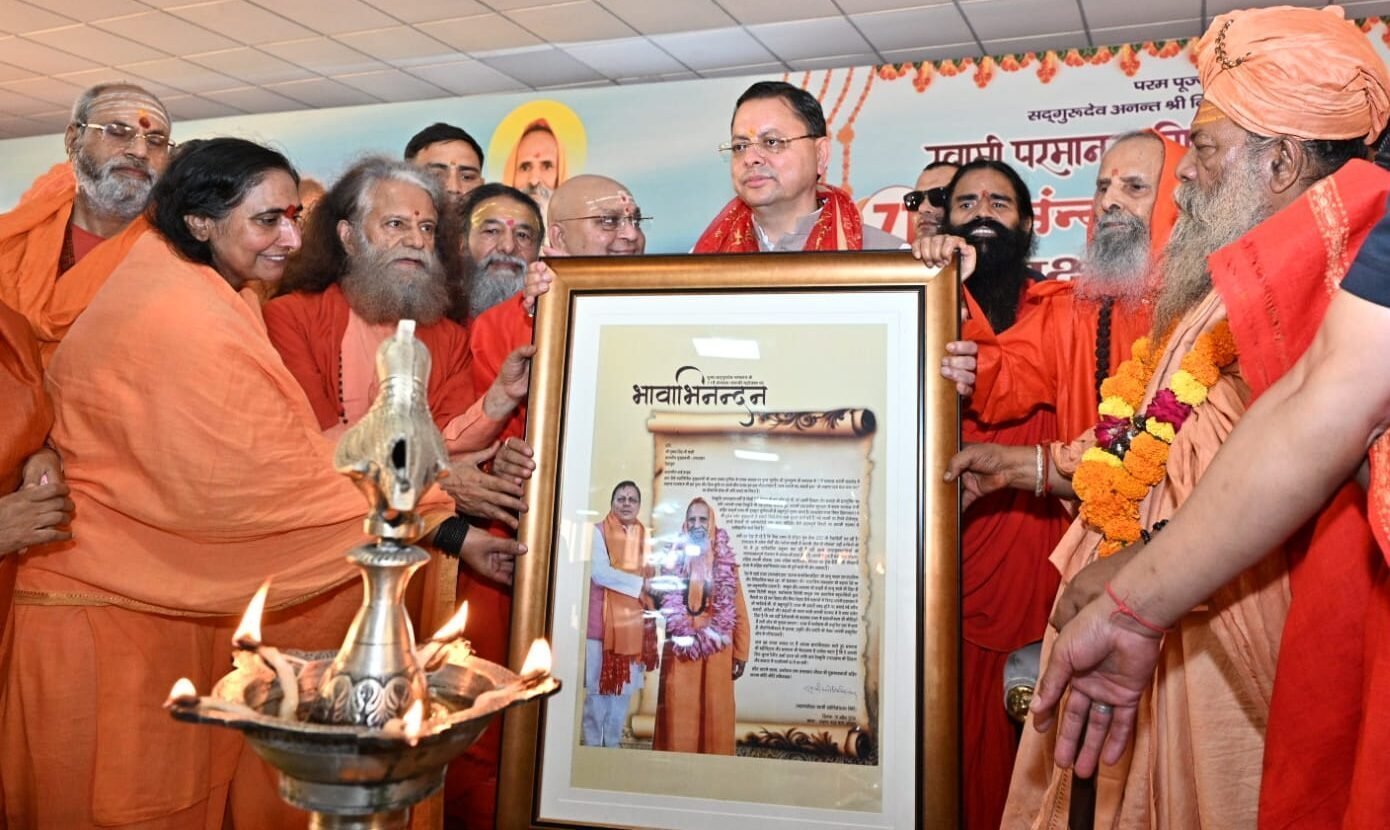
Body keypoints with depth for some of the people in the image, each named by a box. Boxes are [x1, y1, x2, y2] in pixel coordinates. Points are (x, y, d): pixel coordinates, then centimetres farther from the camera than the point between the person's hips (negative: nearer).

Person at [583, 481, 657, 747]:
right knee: (597, 685, -1)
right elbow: (600, 573, -16)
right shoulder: (598, 532, -4)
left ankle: (613, 742, 20)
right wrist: (639, 583, -14)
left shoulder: (646, 537, 11)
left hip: (633, 621, 5)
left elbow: (651, 576, 13)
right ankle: (591, 743, 9)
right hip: (602, 620, -4)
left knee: (624, 686, 9)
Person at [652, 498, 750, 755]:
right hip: (680, 648, 1)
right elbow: (662, 603, 10)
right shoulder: (675, 559, 9)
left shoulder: (725, 563, 5)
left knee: (714, 711, 2)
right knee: (678, 710, 0)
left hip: (715, 649, -1)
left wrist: (740, 654, 0)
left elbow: (738, 611, 4)